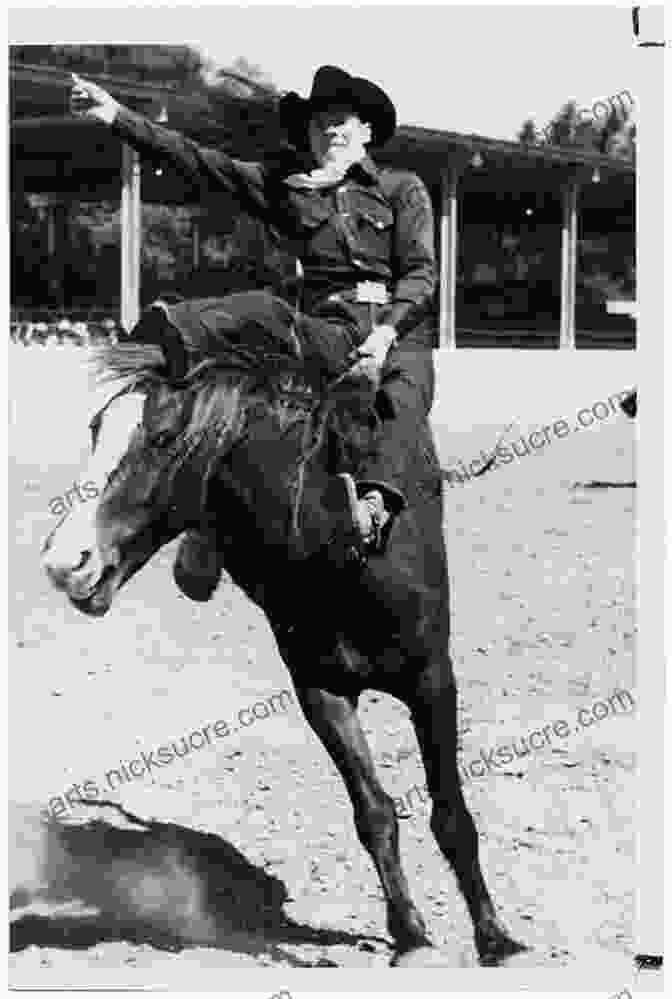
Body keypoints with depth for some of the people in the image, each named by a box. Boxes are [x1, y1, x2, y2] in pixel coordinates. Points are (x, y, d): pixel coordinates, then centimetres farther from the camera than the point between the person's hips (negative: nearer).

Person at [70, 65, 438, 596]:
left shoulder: (404, 188, 14)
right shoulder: (286, 186, 19)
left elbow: (421, 271, 4)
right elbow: (196, 159, 14)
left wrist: (386, 331, -15)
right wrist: (116, 115, 6)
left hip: (400, 326, -1)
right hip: (327, 327, 1)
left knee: (406, 389, -36)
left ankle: (377, 498, -61)